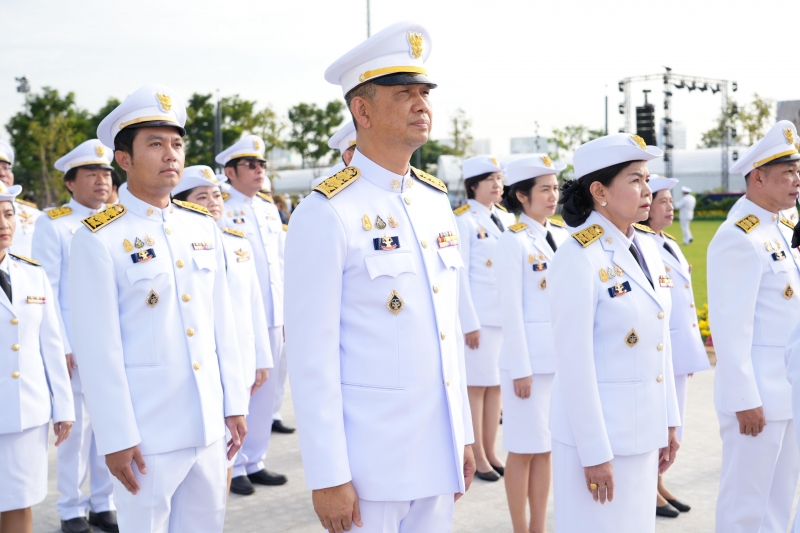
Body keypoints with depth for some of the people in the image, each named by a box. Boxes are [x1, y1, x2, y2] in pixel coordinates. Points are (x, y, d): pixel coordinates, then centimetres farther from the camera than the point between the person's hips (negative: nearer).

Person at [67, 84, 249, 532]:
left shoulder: (203, 226, 8)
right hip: (148, 434, -5)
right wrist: (116, 439, -12)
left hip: (209, 426, 5)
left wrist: (234, 403, 9)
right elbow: (98, 349, -11)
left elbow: (223, 322, 10)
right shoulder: (99, 239, -9)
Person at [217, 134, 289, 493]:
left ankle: (255, 463, 23)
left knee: (266, 392, 11)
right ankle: (234, 468, 11)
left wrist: (285, 314, 13)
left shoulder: (269, 209, 14)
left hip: (272, 319, 7)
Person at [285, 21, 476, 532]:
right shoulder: (328, 213, -13)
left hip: (437, 453, 7)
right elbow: (312, 354, -14)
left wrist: (463, 434, 13)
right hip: (370, 460, -6)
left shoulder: (437, 201, 9)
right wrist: (327, 476, -15)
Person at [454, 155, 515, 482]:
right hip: (478, 314, -6)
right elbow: (459, 274, -11)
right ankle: (478, 457, 8)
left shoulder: (507, 219, 12)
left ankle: (491, 452, 18)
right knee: (476, 384, 0)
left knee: (496, 384, 10)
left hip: (507, 312, 6)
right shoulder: (463, 220, -7)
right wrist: (470, 322, -14)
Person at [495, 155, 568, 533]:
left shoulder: (562, 236, 10)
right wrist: (520, 368, -13)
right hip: (530, 357, -6)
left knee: (545, 448, 12)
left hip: (562, 356, 6)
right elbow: (511, 309, -12)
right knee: (524, 450, 2)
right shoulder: (513, 240, -9)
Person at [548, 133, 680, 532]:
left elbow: (660, 343, 13)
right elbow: (574, 363, -18)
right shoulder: (579, 258, -16)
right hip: (598, 429, -7)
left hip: (645, 430, 7)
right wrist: (594, 452, -16)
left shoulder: (647, 248, 7)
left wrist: (669, 422, 13)